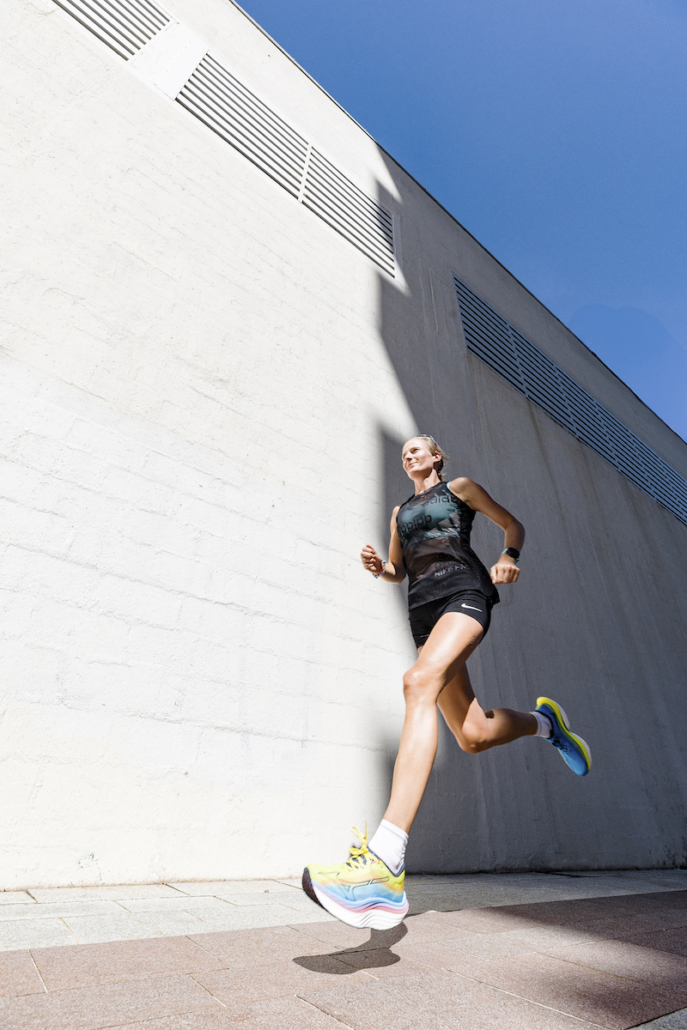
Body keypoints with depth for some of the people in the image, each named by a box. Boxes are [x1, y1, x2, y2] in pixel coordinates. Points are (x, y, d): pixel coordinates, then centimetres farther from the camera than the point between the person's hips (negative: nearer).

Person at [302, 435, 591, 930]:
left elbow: (514, 524, 19)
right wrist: (378, 567, 4)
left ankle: (386, 864, -40)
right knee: (474, 735, 2)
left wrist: (509, 556, -3)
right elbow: (398, 570, 28)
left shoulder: (459, 487, 17)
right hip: (423, 608, 6)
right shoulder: (401, 511, 29)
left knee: (420, 683, -33)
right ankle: (544, 720, 34)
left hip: (463, 591, -5)